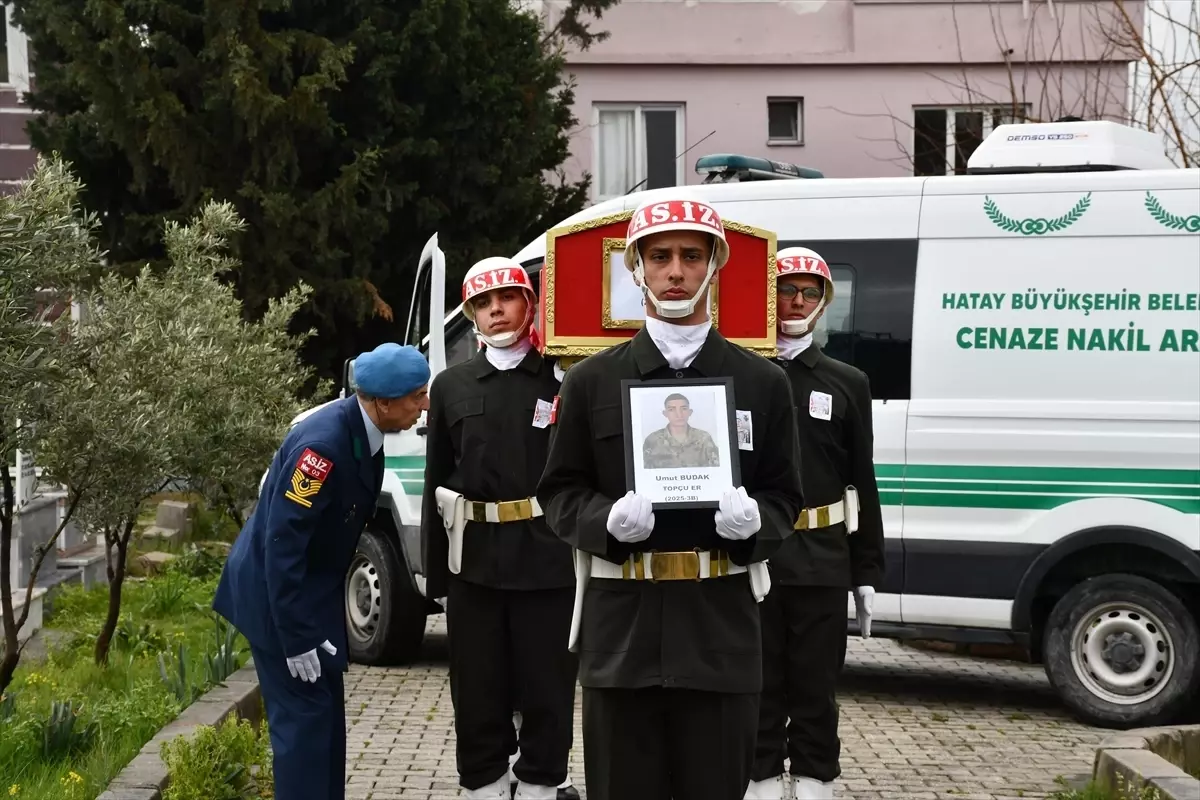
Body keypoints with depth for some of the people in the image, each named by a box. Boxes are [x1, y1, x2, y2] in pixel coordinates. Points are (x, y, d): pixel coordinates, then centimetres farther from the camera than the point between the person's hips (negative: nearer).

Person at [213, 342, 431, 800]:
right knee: (304, 715, -6)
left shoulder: (363, 432, -2)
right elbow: (281, 543, -27)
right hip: (277, 592, -9)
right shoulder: (324, 443, -29)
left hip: (311, 589, 9)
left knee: (326, 712, 14)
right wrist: (297, 638, -25)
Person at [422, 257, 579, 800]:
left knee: (546, 682, 6)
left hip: (547, 558, -2)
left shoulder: (563, 380, 2)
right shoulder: (452, 386, 9)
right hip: (474, 558, 2)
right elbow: (437, 479, 10)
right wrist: (436, 569, 6)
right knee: (478, 687, 9)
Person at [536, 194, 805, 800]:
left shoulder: (763, 382, 8)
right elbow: (559, 491, 8)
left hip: (720, 624, 0)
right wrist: (608, 519, -13)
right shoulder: (591, 380, 6)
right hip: (622, 624, 0)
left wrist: (754, 520, -13)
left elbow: (784, 497, 10)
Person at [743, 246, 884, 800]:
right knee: (758, 679, 8)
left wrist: (868, 573, 4)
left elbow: (862, 484, 8)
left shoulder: (847, 384, 7)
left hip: (822, 558, 1)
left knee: (815, 681, 9)